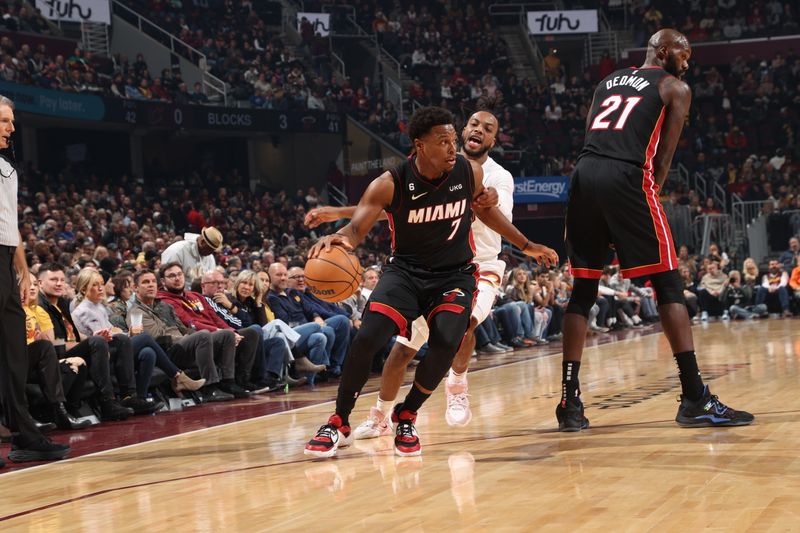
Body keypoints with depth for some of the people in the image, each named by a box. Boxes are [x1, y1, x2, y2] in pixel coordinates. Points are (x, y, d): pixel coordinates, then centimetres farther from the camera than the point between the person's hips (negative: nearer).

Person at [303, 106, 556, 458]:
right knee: (366, 338, -22)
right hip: (405, 270, -1)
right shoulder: (390, 184, -18)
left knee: (446, 342, -26)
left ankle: (406, 417, 0)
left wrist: (526, 246, 19)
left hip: (454, 274, 1)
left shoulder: (470, 172, -9)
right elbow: (357, 228, -27)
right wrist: (339, 238, -52)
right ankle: (339, 423, -1)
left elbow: (484, 209, 13)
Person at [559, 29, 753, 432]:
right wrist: (651, 190, 14)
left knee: (583, 290, 12)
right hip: (625, 177, -6)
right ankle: (695, 399, -8)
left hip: (583, 173, 6)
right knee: (668, 284, -1)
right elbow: (663, 157, 5)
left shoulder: (608, 82, 29)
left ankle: (569, 403, 8)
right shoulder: (675, 89, 13)